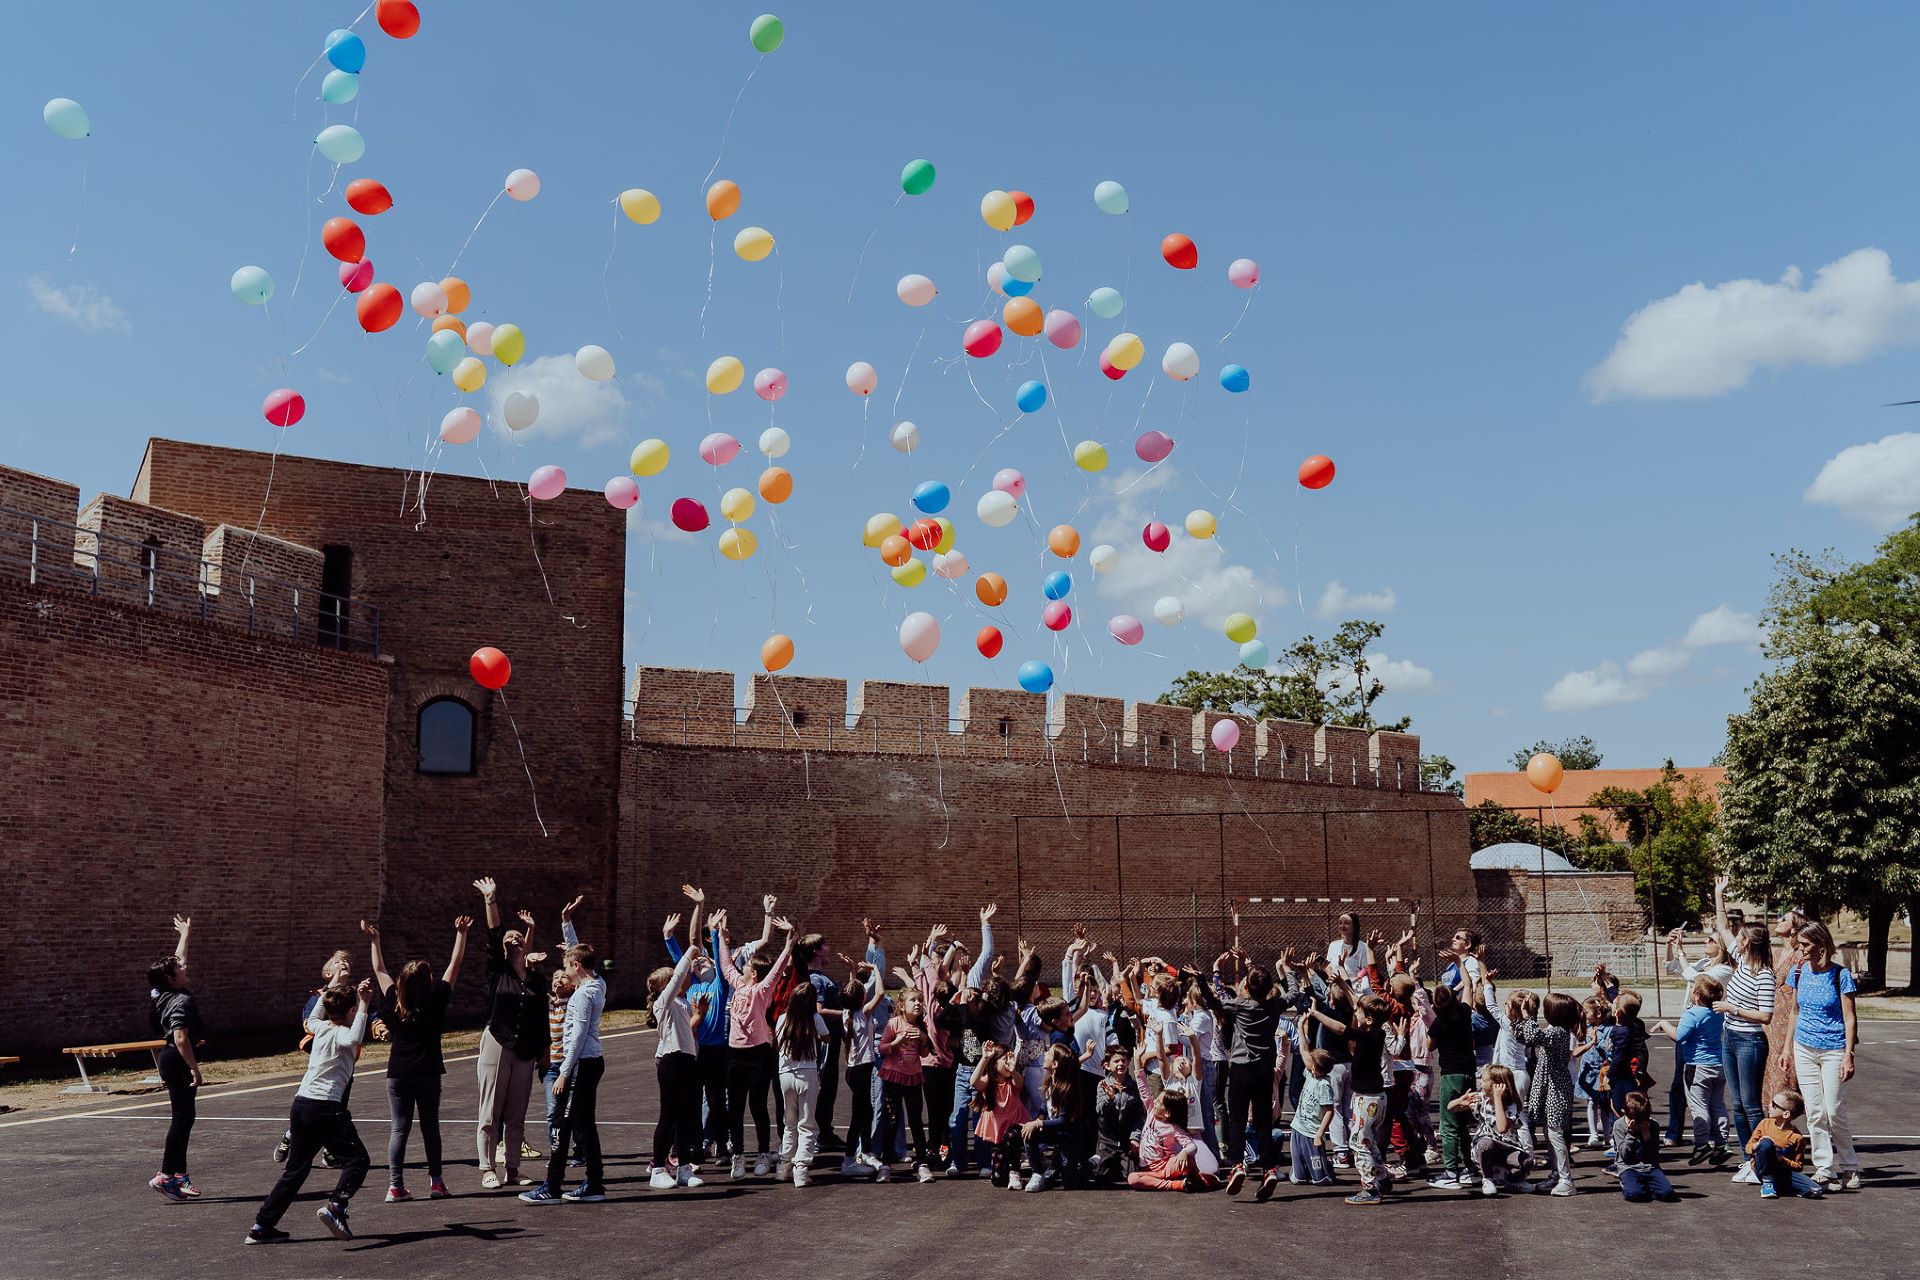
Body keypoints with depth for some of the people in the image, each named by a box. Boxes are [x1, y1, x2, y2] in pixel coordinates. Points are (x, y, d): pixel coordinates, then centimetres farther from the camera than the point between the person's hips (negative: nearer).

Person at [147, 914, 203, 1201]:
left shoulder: (169, 994, 9)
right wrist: (194, 1068, -27)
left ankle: (180, 1174, 17)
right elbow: (181, 1038, -27)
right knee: (182, 1116, -7)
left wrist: (184, 935, 36)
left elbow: (178, 960, 26)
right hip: (179, 1061, -10)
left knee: (183, 1117, 13)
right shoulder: (181, 1001, -19)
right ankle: (166, 1175, -6)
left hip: (172, 1060, 10)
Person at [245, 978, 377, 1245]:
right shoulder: (341, 1034, -8)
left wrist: (325, 996, 44)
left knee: (296, 1169, 17)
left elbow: (311, 1021, 39)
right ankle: (335, 1207, -21)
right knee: (356, 1160, -1)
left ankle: (262, 1226, 16)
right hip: (326, 1106, -8)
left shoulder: (321, 1027, 13)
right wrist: (364, 1004, -30)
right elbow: (354, 1039, -34)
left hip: (301, 1103, 8)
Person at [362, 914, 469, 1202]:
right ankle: (435, 1181, 11)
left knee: (398, 1130, 3)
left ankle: (395, 1186, -3)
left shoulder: (394, 1002, -2)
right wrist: (461, 933, 6)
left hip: (398, 1075, 1)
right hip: (427, 1074, -1)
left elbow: (379, 970, 12)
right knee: (430, 1128, 10)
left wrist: (373, 940, 20)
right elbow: (455, 965, -2)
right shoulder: (436, 1001, -8)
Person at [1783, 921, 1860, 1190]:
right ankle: (1825, 1171, 10)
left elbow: (1849, 1019, -8)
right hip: (1804, 1049, 4)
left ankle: (1849, 1168, 15)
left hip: (1833, 1050, -4)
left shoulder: (1840, 975, -9)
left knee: (1835, 1113, -3)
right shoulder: (1799, 972, 4)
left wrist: (1848, 1056, -14)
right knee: (1814, 1114, 4)